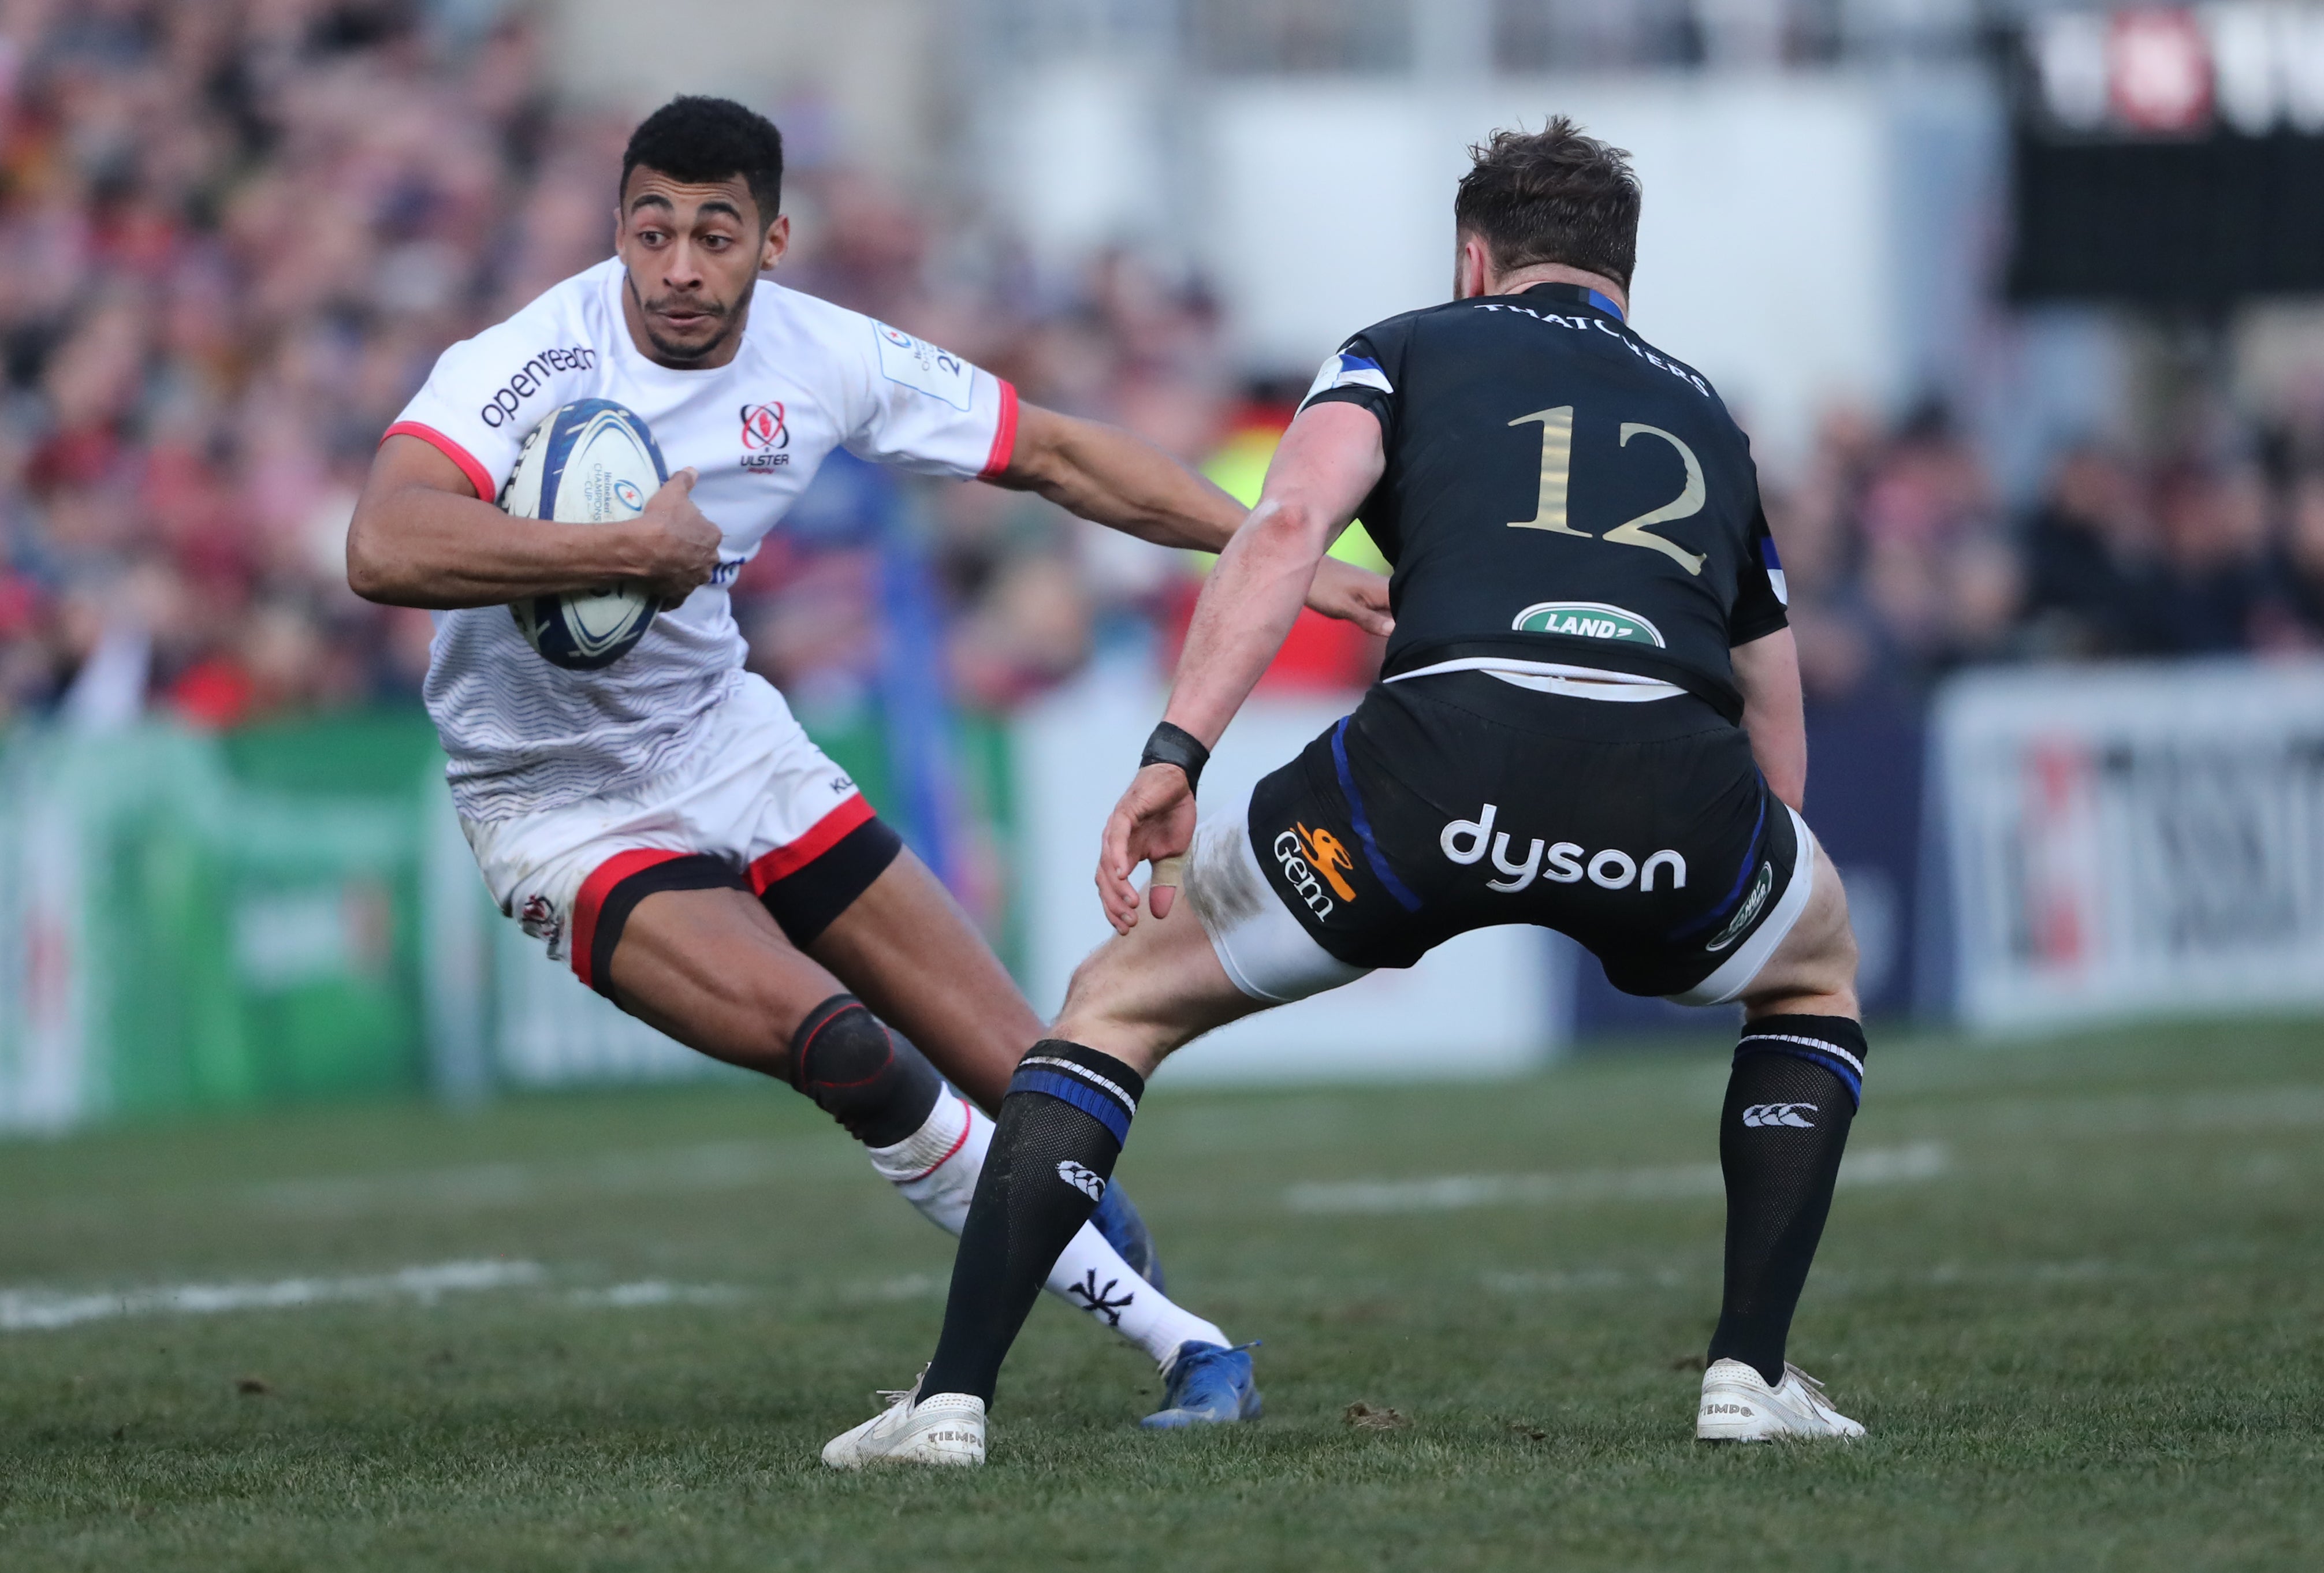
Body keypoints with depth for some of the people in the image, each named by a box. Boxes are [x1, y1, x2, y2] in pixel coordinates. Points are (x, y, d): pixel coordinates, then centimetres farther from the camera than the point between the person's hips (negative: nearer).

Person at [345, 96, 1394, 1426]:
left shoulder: (821, 358, -8)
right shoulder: (537, 364, -25)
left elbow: (1053, 454, 4)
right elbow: (386, 550, -42)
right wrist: (640, 550, -40)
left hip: (731, 744, 6)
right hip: (563, 807, -6)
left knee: (1023, 1082, 0)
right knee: (839, 1043, -26)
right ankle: (1166, 1329, -15)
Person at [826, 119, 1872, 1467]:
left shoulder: (1408, 350, 26)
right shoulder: (1706, 415, 36)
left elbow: (1291, 521, 2)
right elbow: (1780, 750, 38)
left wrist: (1174, 753, -4)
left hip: (1444, 751, -2)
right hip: (1678, 783, 2)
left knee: (1123, 1000, 20)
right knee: (1818, 971, 37)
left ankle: (953, 1397, 9)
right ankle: (1752, 1374, 25)